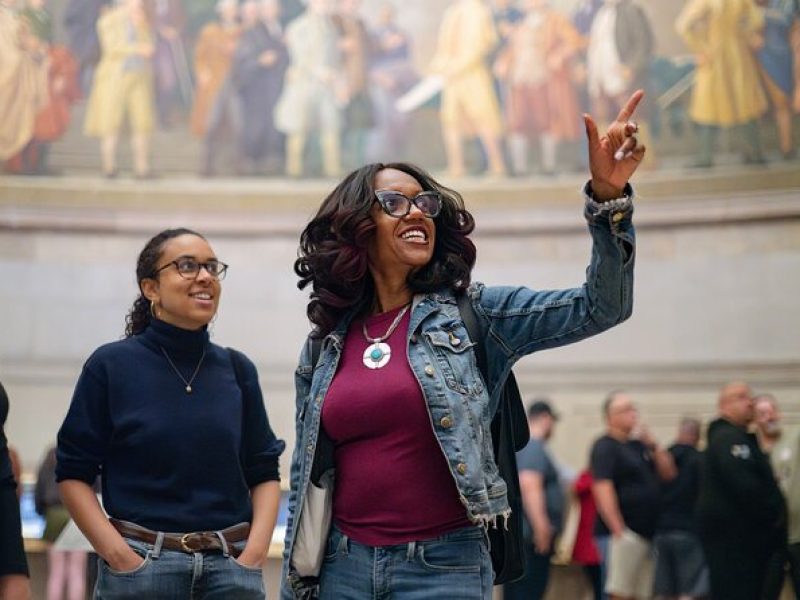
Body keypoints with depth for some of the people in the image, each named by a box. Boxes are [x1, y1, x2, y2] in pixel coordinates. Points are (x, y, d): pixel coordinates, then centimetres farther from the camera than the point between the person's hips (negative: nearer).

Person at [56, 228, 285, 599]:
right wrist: (121, 556, -11)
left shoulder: (238, 370, 6)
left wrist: (255, 552, -4)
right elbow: (74, 473, -2)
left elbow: (264, 472, 9)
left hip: (232, 566, 3)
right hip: (141, 564, -2)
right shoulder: (111, 366, -2)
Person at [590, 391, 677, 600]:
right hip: (623, 534, -8)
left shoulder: (640, 445, 16)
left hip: (646, 533, 8)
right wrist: (618, 531, -24)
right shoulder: (605, 447, -7)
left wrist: (653, 445, -1)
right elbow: (603, 490, -17)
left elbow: (668, 474, 13)